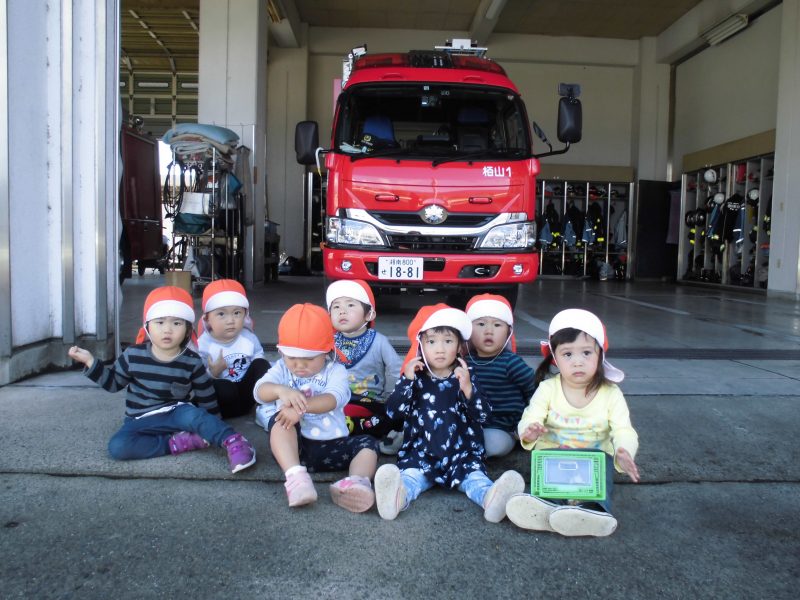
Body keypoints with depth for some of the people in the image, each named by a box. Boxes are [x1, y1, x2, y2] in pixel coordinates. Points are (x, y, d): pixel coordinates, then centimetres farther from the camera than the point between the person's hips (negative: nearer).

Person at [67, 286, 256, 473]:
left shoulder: (192, 361, -9)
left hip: (176, 414, -2)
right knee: (117, 447, -27)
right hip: (141, 421, 2)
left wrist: (210, 427, 4)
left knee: (193, 414, -37)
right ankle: (175, 443, -27)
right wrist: (90, 361, -4)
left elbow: (206, 397, 1)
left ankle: (234, 442, -37)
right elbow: (113, 382, 9)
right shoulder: (133, 355, -6)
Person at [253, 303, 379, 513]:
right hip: (294, 446, 0)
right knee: (280, 420, -27)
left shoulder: (335, 371, 1)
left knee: (367, 443, -19)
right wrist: (280, 390, -37)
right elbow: (260, 391, -13)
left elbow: (332, 400, -20)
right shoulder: (282, 368, 6)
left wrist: (302, 407, -39)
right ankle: (295, 476, -43)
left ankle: (356, 483, -46)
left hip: (332, 446, 1)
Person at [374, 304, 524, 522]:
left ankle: (491, 498, -55)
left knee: (474, 476, -28)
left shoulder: (465, 378, 8)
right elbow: (393, 411, -1)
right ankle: (398, 496, -57)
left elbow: (482, 415, -3)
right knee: (410, 474, -30)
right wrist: (406, 380, -13)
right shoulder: (414, 377, 8)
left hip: (462, 454, 0)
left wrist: (468, 388, -21)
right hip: (420, 453, 0)